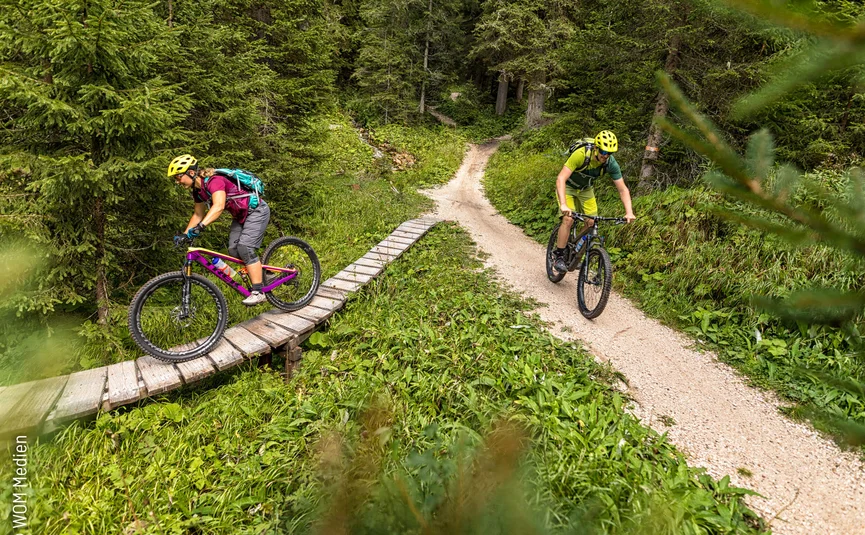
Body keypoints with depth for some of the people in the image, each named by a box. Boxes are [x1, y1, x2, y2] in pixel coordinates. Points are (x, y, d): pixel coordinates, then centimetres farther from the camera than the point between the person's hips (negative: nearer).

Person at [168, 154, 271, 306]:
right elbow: (198, 214, 14)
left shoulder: (214, 181, -27)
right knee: (233, 250, -1)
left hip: (256, 211, -9)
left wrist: (200, 226, -51)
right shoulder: (198, 190, 1)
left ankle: (258, 292, -16)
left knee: (245, 248, -19)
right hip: (240, 215, 9)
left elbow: (219, 206, -43)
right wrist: (185, 234, 5)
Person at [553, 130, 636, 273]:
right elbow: (561, 179, -42)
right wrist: (563, 205, -55)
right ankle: (559, 257, -9)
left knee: (592, 223, -8)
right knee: (568, 219, -22)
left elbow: (623, 189, -17)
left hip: (586, 189, 5)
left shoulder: (611, 164, -23)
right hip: (567, 186, -4)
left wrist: (629, 212, -31)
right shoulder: (581, 155, -36)